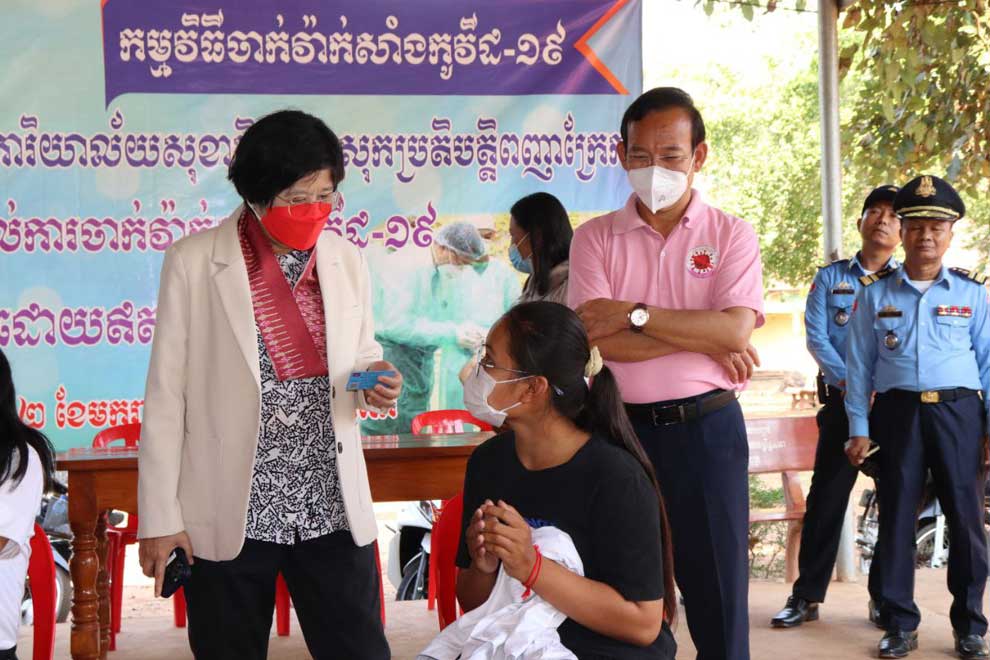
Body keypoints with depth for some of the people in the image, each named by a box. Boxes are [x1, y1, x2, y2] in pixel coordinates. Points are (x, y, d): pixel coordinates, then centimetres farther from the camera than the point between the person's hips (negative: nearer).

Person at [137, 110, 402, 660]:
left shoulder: (348, 262, 4)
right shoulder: (194, 262, -7)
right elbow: (166, 395, -4)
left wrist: (376, 385, -8)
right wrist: (160, 515, -6)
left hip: (333, 509, 3)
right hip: (230, 514, -2)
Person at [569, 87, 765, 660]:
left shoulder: (731, 236, 2)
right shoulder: (595, 238, 3)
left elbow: (734, 332, -12)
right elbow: (596, 338, -10)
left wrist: (635, 314, -14)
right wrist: (702, 339, -12)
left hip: (707, 428, -1)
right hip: (623, 427, 1)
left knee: (717, 585, 5)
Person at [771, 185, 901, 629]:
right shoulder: (830, 279, 10)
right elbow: (815, 337, 0)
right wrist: (847, 380, -15)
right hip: (842, 400, 0)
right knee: (826, 496, -1)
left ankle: (885, 596, 13)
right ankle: (807, 596, 4)